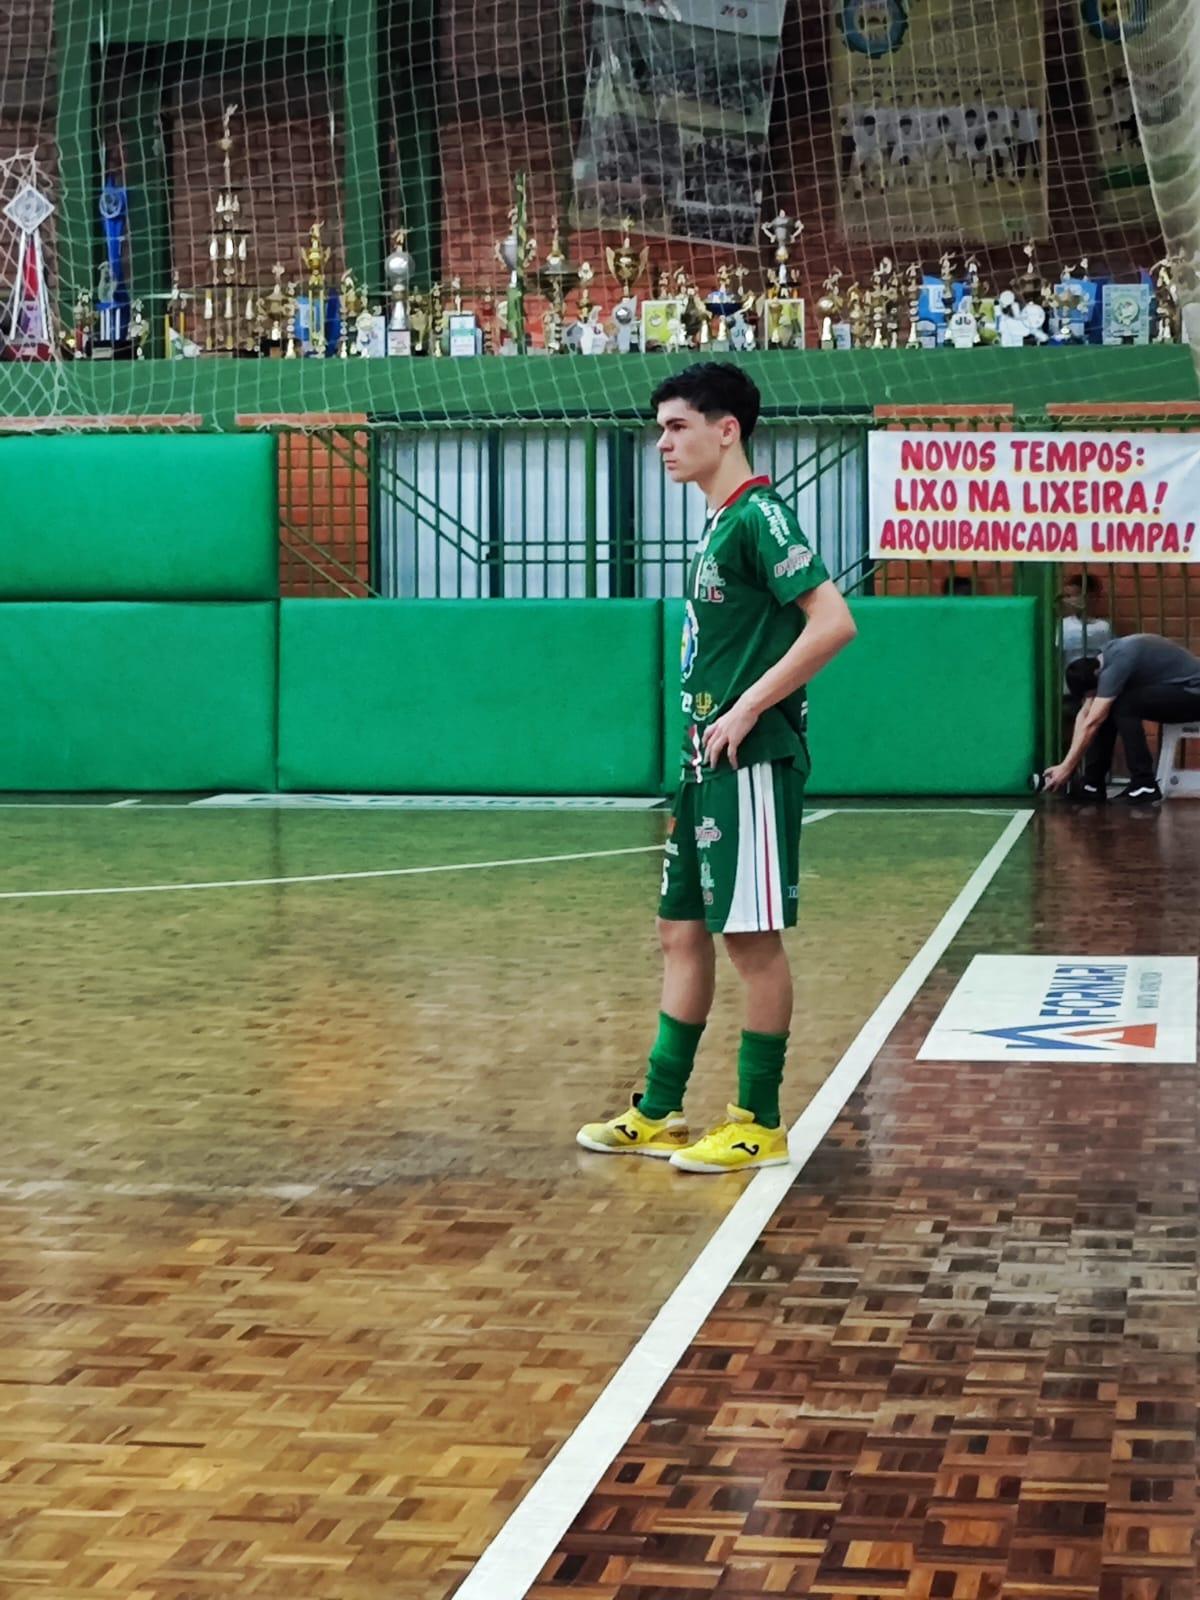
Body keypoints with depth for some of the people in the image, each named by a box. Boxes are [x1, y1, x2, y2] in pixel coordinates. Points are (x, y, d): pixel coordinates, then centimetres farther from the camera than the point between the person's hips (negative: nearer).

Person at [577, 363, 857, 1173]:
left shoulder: (760, 515, -12)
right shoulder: (718, 525, 16)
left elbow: (834, 621, -22)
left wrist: (748, 710, -20)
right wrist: (706, 732, 15)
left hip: (752, 761, -10)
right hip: (709, 763, 10)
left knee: (753, 938, -3)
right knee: (683, 929, 12)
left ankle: (760, 1124, 6)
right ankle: (658, 1114, 20)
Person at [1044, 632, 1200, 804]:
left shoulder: (1116, 664, -27)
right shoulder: (1099, 662, 1)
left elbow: (1091, 723, -26)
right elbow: (1085, 715, 3)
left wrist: (1066, 768, -21)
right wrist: (1067, 764, -4)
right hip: (1176, 689, 10)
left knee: (1123, 706, -25)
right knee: (1103, 713, 0)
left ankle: (1145, 786, -19)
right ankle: (1093, 784, 4)